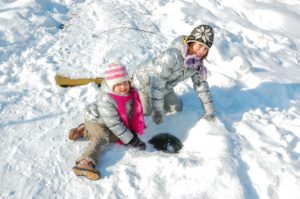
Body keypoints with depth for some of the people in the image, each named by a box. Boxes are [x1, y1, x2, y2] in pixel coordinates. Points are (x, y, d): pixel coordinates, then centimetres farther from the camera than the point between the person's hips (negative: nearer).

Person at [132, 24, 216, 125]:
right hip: (144, 80, -6)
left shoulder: (197, 62, -17)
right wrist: (158, 110, -34)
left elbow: (201, 85, -7)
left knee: (177, 108, 14)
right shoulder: (172, 55, -40)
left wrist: (209, 111, -8)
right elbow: (158, 83, -37)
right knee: (146, 112, 5)